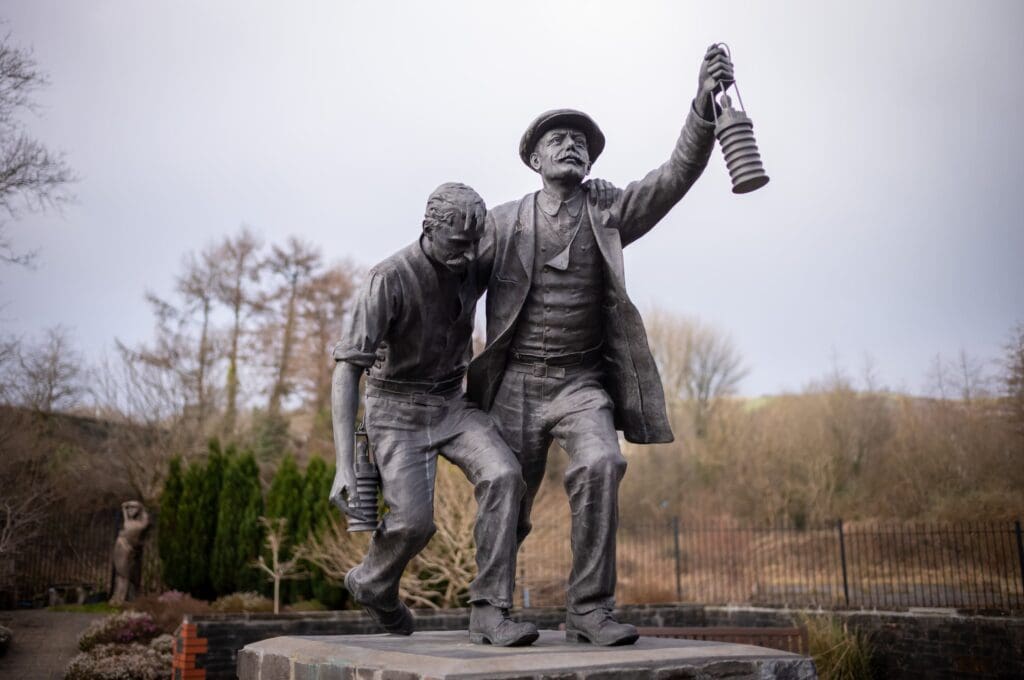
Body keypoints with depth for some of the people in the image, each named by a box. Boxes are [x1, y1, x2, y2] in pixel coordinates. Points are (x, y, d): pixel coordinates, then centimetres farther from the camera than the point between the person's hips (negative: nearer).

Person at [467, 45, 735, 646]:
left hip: (582, 382, 0)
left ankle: (590, 609, -17)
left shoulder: (609, 215, 3)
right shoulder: (503, 223, 2)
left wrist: (704, 105, -27)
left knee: (600, 465, -27)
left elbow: (677, 175, -11)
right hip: (516, 383, 0)